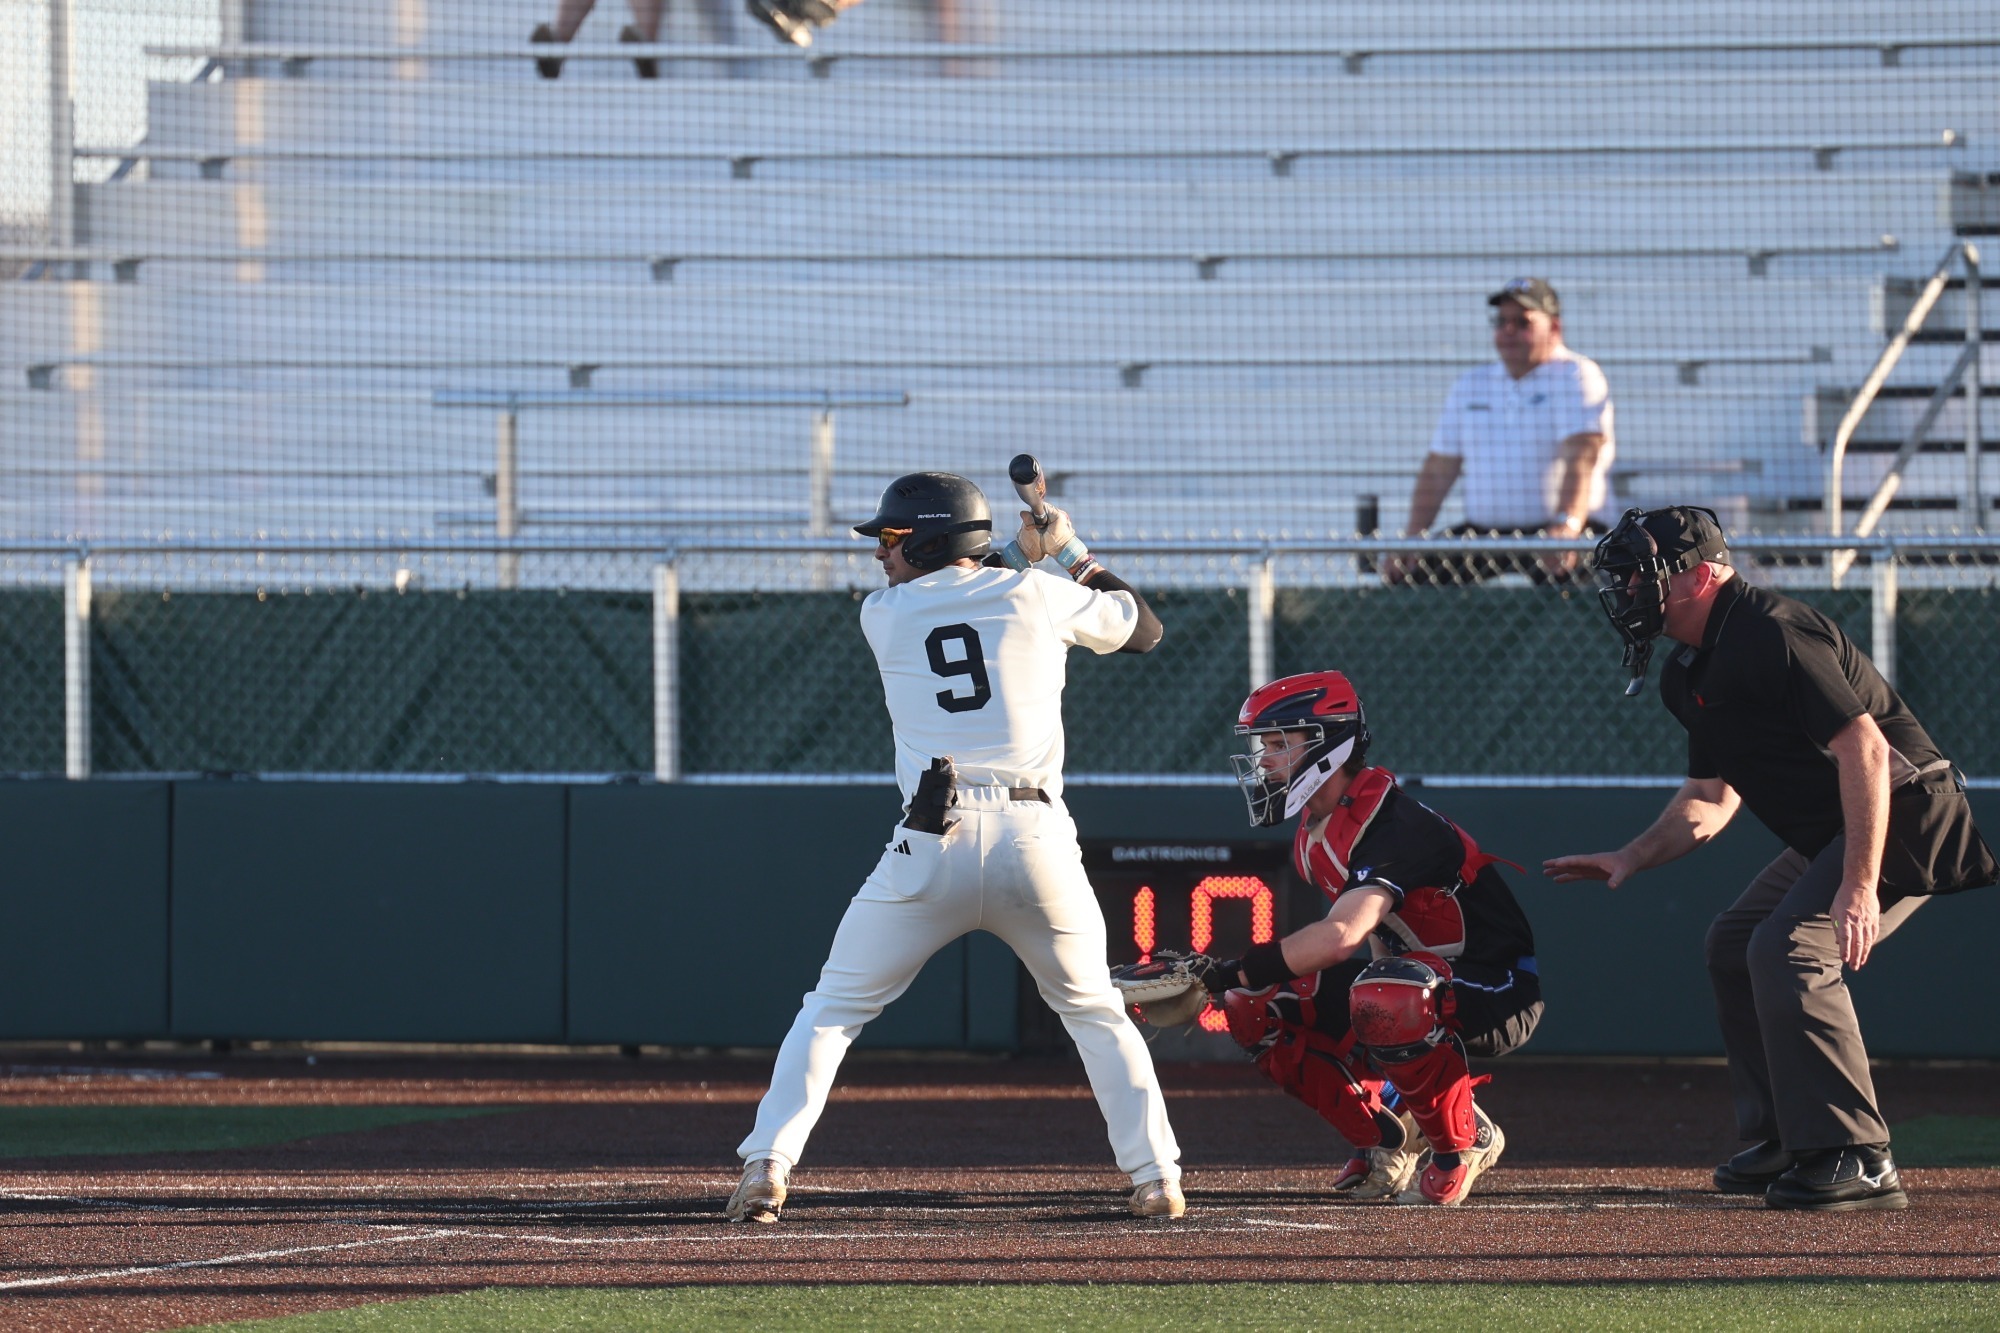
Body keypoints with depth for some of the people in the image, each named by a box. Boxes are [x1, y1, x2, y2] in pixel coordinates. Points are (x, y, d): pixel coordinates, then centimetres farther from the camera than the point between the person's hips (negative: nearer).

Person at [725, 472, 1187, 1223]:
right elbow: (1142, 627, 24)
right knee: (1095, 1012, 20)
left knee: (832, 1011, 12)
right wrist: (1072, 555, 37)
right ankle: (1156, 1176, 9)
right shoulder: (1036, 596, 9)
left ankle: (767, 1167, -3)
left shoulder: (883, 615, 10)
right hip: (1037, 840, 1)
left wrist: (1020, 556, 37)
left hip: (933, 848, -1)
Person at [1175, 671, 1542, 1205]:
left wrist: (1231, 972, -41)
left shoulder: (1388, 820, -25)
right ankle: (1382, 1138, 9)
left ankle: (1465, 1139, -16)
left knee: (1383, 997, -41)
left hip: (1499, 992, -9)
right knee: (1254, 1007, -3)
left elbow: (1342, 935, -40)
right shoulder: (1313, 838, 5)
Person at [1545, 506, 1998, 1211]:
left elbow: (1865, 749, -28)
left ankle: (1856, 1160, -24)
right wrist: (1630, 858, 9)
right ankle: (1781, 1141, 22)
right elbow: (1712, 797, 23)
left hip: (1902, 813, -11)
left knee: (1788, 947, -24)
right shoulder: (1692, 671, 11)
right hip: (1827, 834, 11)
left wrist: (1860, 887, -32)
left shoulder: (1770, 634, -22)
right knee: (1735, 943, 17)